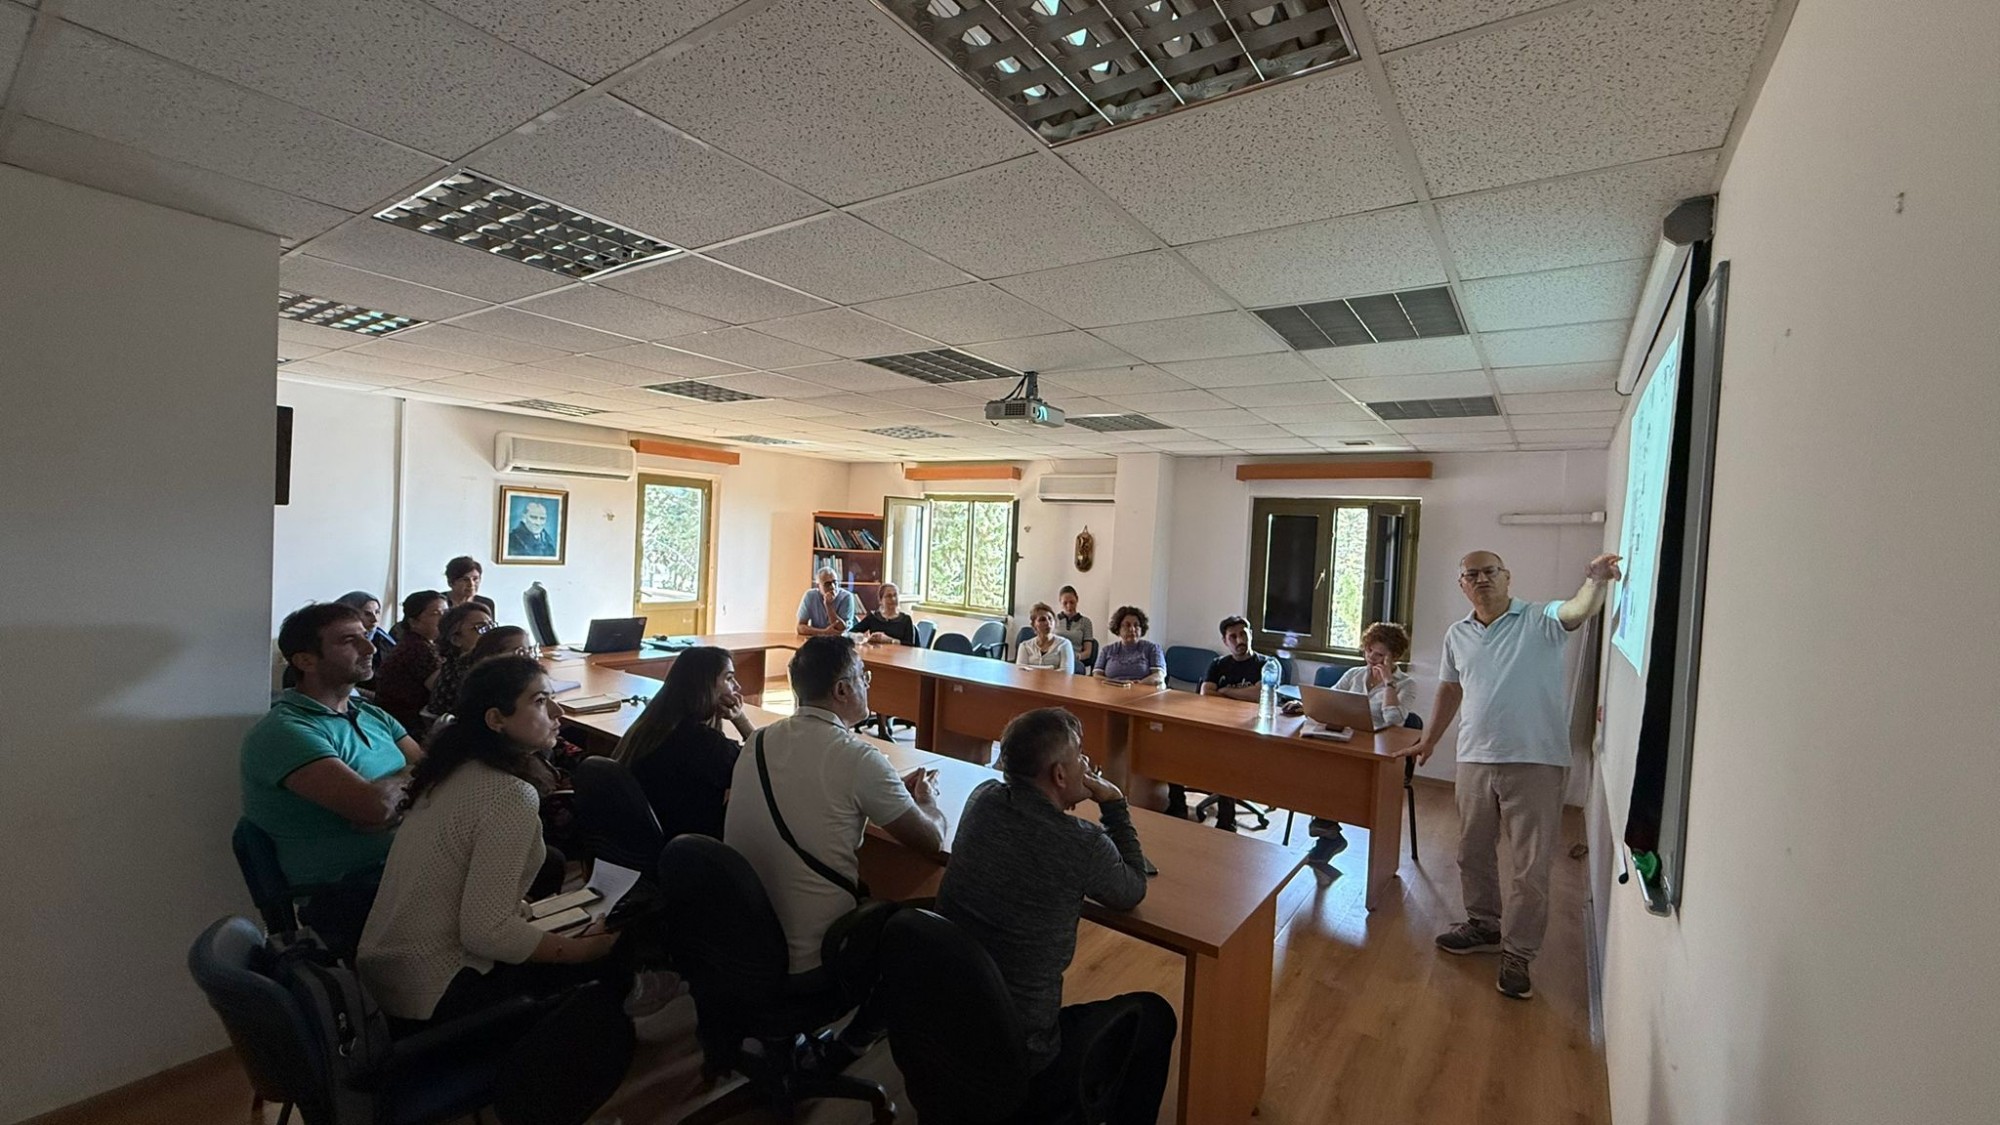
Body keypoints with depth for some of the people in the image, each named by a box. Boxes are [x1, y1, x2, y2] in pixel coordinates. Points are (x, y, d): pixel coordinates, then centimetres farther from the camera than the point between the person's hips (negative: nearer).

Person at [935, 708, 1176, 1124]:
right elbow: (1133, 891, -2)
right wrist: (1114, 804, -1)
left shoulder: (982, 800, -8)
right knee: (1153, 1015, 16)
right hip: (1016, 1066, -6)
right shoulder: (1083, 844, -25)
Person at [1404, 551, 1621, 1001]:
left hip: (1535, 762, -5)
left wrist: (1595, 581, -51)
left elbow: (1578, 610, -29)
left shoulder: (1540, 619, -7)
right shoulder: (1457, 635, 9)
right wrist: (1429, 739, 24)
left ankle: (1517, 954, 16)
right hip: (1475, 760, 5)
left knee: (1531, 866, 3)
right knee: (1473, 852, 17)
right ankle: (1484, 926, 36)